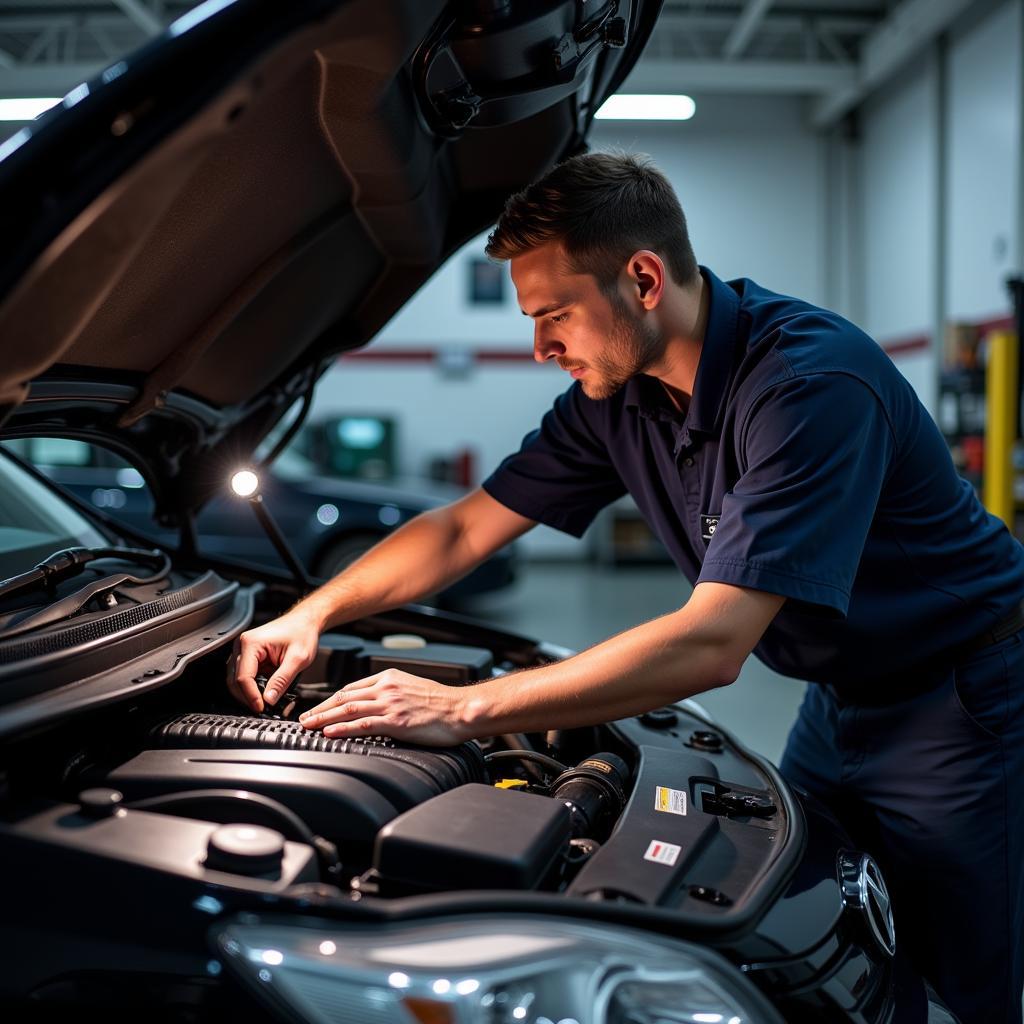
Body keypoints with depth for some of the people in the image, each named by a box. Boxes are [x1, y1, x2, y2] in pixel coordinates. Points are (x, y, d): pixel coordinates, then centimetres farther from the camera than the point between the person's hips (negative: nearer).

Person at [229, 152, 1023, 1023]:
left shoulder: (814, 380, -32)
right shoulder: (617, 393, -7)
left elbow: (711, 647, -38)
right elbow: (467, 528, 0)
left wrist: (464, 710, -38)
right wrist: (312, 614, -10)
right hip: (843, 690, 7)